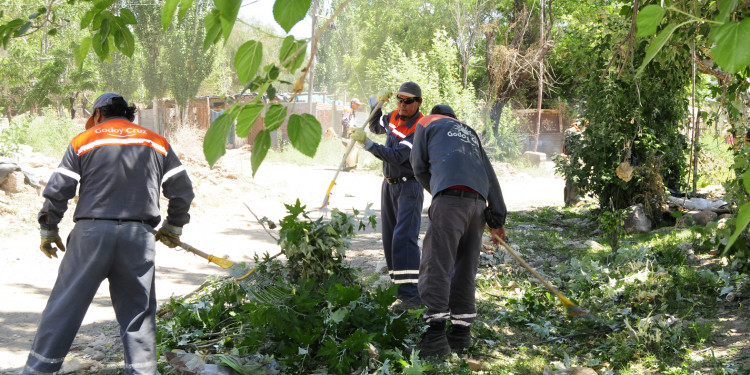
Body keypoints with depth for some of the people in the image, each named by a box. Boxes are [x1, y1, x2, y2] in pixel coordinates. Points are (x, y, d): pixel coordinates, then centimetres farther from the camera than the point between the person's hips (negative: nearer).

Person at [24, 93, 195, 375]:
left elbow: (57, 192, 3)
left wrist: (48, 232, 15)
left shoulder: (83, 142, 7)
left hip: (91, 233, -1)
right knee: (138, 312, 10)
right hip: (138, 236, 2)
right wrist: (173, 227, 25)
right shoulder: (158, 144, 14)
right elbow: (183, 191, 11)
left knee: (64, 306, 6)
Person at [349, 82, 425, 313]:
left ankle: (411, 295, -23)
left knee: (404, 238, -19)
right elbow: (376, 126, 28)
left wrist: (367, 143, -33)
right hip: (389, 184, 8)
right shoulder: (393, 117, 6)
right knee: (389, 239, 9)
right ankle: (399, 285, 18)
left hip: (409, 187, -8)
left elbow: (397, 156, -29)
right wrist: (376, 105, 10)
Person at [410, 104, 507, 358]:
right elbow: (490, 176, 27)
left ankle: (436, 333, -20)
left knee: (437, 262, -11)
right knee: (465, 268, 10)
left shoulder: (427, 123, 23)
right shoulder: (470, 132, 35)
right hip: (479, 201, 6)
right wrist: (497, 218, 24)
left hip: (451, 197, -6)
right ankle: (461, 331, 10)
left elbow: (419, 167, 16)